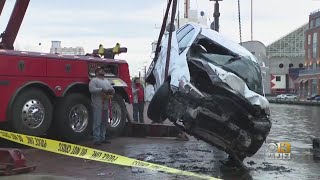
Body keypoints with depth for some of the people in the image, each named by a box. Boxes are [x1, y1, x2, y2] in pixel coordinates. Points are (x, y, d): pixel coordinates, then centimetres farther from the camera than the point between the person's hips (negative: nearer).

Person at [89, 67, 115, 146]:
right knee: (97, 123, -9)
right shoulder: (94, 80, -3)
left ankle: (102, 138, 19)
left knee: (104, 123, 11)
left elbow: (112, 89, 21)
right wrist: (102, 90, -21)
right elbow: (91, 89, -18)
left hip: (105, 106, 8)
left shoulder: (106, 81, 23)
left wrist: (111, 91, -3)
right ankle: (96, 139, -7)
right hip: (97, 106, -8)